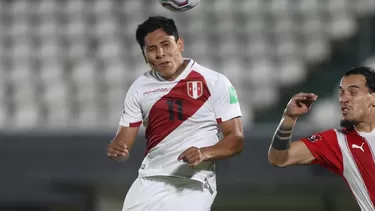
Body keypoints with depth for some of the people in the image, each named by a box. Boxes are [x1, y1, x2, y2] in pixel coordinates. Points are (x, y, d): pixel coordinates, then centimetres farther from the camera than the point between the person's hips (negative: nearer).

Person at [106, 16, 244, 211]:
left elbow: (236, 139, -3)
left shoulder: (215, 83, -2)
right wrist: (117, 150, -14)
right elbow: (124, 143, 10)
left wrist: (205, 153, -22)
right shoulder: (139, 88, 9)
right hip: (150, 180, 4)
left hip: (194, 183, -4)